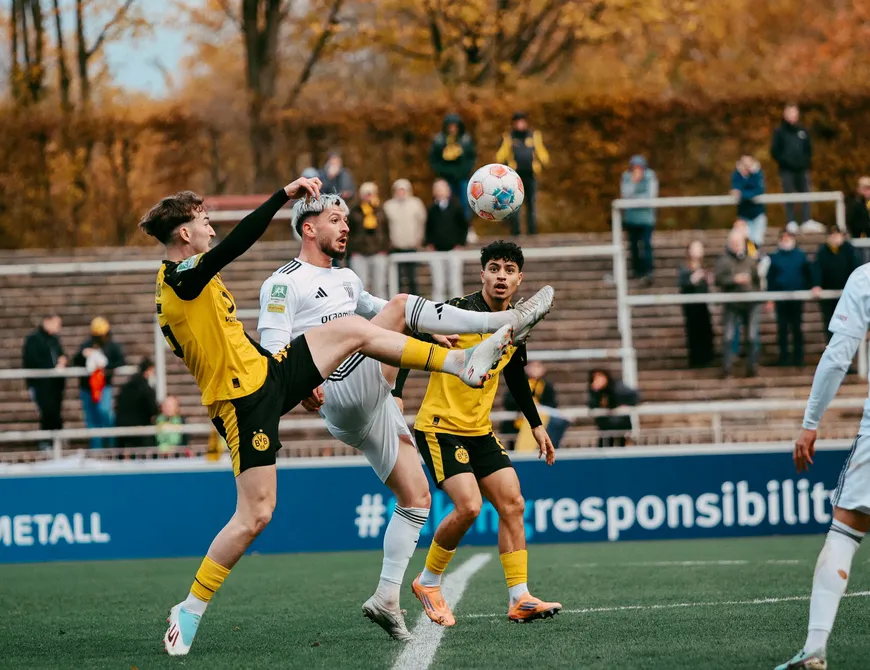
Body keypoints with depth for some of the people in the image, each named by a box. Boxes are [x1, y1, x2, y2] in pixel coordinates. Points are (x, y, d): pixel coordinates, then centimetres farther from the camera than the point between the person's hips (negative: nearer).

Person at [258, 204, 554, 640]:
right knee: (402, 305, -18)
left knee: (416, 498, 3)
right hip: (343, 391, -9)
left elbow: (376, 309, 43)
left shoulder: (346, 279, 26)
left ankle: (387, 599, 4)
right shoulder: (284, 284, -1)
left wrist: (429, 332, 41)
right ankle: (507, 323, -19)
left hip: (373, 405, 9)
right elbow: (273, 349, -12)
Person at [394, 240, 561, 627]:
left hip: (480, 431, 7)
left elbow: (516, 378, 23)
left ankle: (520, 599, 3)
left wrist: (536, 425, 25)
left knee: (512, 504, -1)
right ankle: (428, 583, 3)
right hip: (440, 427, -7)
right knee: (469, 505, -19)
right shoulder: (460, 311, -16)